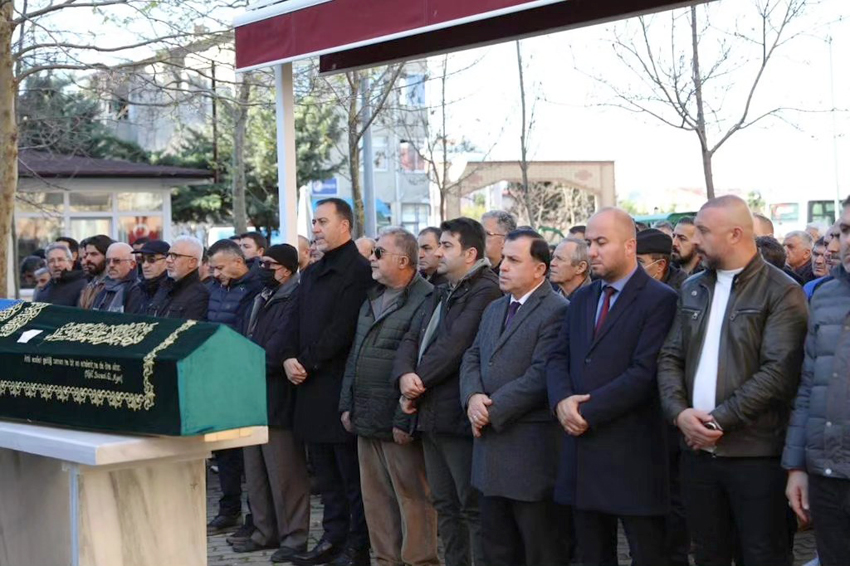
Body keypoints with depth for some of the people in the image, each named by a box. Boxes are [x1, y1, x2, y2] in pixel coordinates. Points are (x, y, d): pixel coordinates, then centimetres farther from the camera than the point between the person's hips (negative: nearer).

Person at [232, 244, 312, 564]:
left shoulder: (294, 302, -13)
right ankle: (265, 532, 25)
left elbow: (276, 351, -20)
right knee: (256, 471, 15)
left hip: (277, 398, -10)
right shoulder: (261, 301, 18)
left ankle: (294, 537, 5)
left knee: (285, 474, -4)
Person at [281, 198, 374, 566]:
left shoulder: (359, 272, -9)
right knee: (326, 472, 13)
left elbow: (342, 329, -16)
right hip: (310, 386, 8)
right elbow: (295, 321, 16)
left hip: (340, 385, -8)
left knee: (352, 472, -2)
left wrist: (308, 363, -14)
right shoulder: (312, 274, 19)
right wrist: (289, 359, -1)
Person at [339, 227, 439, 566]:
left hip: (399, 423, -9)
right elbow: (354, 356, 20)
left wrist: (406, 420, -19)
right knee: (376, 499, 13)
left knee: (412, 498, -1)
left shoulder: (425, 300, -13)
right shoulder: (372, 299, 16)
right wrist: (347, 405, 13)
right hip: (366, 421, 9)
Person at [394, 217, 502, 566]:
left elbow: (454, 344, -19)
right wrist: (405, 375, -7)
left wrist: (418, 383, -11)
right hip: (431, 415, 9)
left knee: (473, 507, -5)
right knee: (445, 505, 14)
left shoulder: (485, 291, -11)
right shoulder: (442, 293, 20)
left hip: (459, 417, -9)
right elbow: (412, 338, 13)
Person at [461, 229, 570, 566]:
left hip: (531, 450, -8)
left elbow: (541, 376, -20)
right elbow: (472, 358, 13)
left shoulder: (557, 311, -12)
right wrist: (473, 397, -8)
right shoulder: (494, 309, 17)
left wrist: (493, 410, -16)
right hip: (491, 448, 8)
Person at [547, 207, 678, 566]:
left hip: (633, 453, -7)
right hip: (583, 448, 7)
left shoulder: (659, 299, -8)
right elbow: (557, 358, 12)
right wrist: (562, 400, -9)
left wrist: (588, 411, -16)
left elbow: (645, 372, -17)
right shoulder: (581, 300, 16)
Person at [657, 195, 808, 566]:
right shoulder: (692, 289, 13)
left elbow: (780, 370, -15)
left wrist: (721, 419, -16)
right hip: (698, 448, 6)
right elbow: (670, 357, 10)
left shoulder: (782, 292, -7)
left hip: (757, 454, -5)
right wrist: (679, 411, -7)